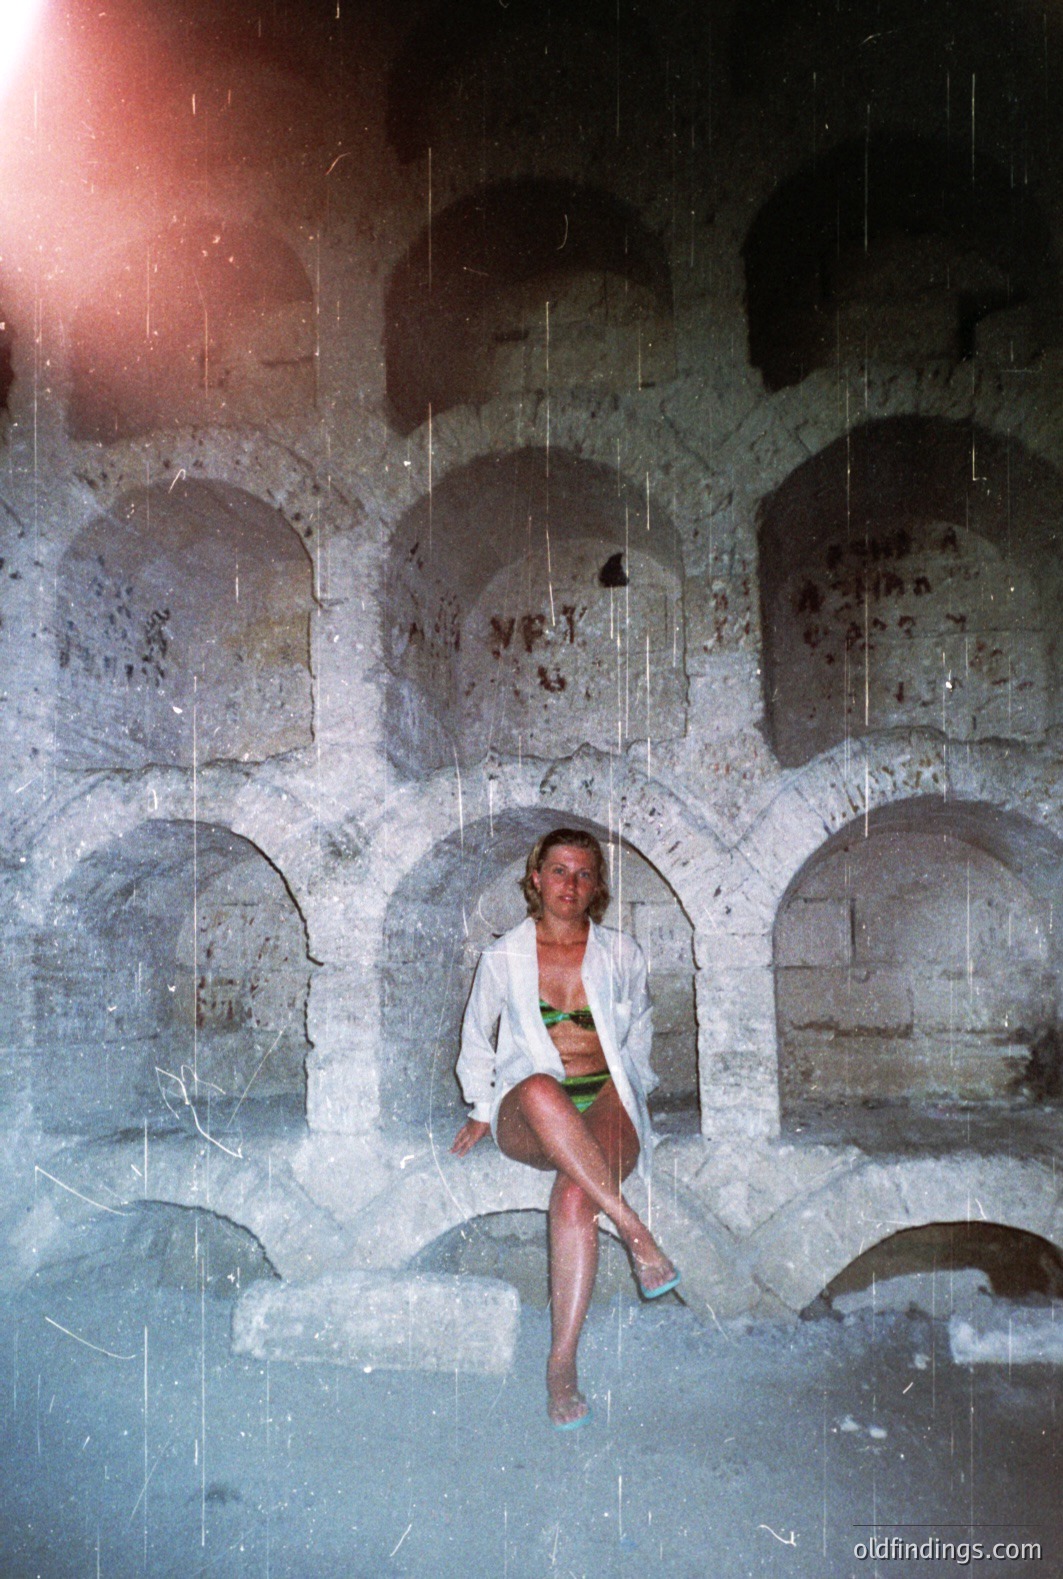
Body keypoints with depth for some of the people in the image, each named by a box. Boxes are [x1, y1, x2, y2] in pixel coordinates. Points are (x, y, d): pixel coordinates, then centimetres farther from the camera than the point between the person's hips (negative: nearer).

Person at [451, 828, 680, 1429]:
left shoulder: (621, 953, 11)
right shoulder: (503, 956, 10)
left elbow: (640, 1029, 26)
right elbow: (477, 1040, 23)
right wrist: (484, 1108, 14)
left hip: (607, 1099, 0)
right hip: (525, 1115, 0)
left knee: (575, 1194, -34)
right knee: (540, 1090, -40)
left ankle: (563, 1363, -26)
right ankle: (637, 1234, -35)